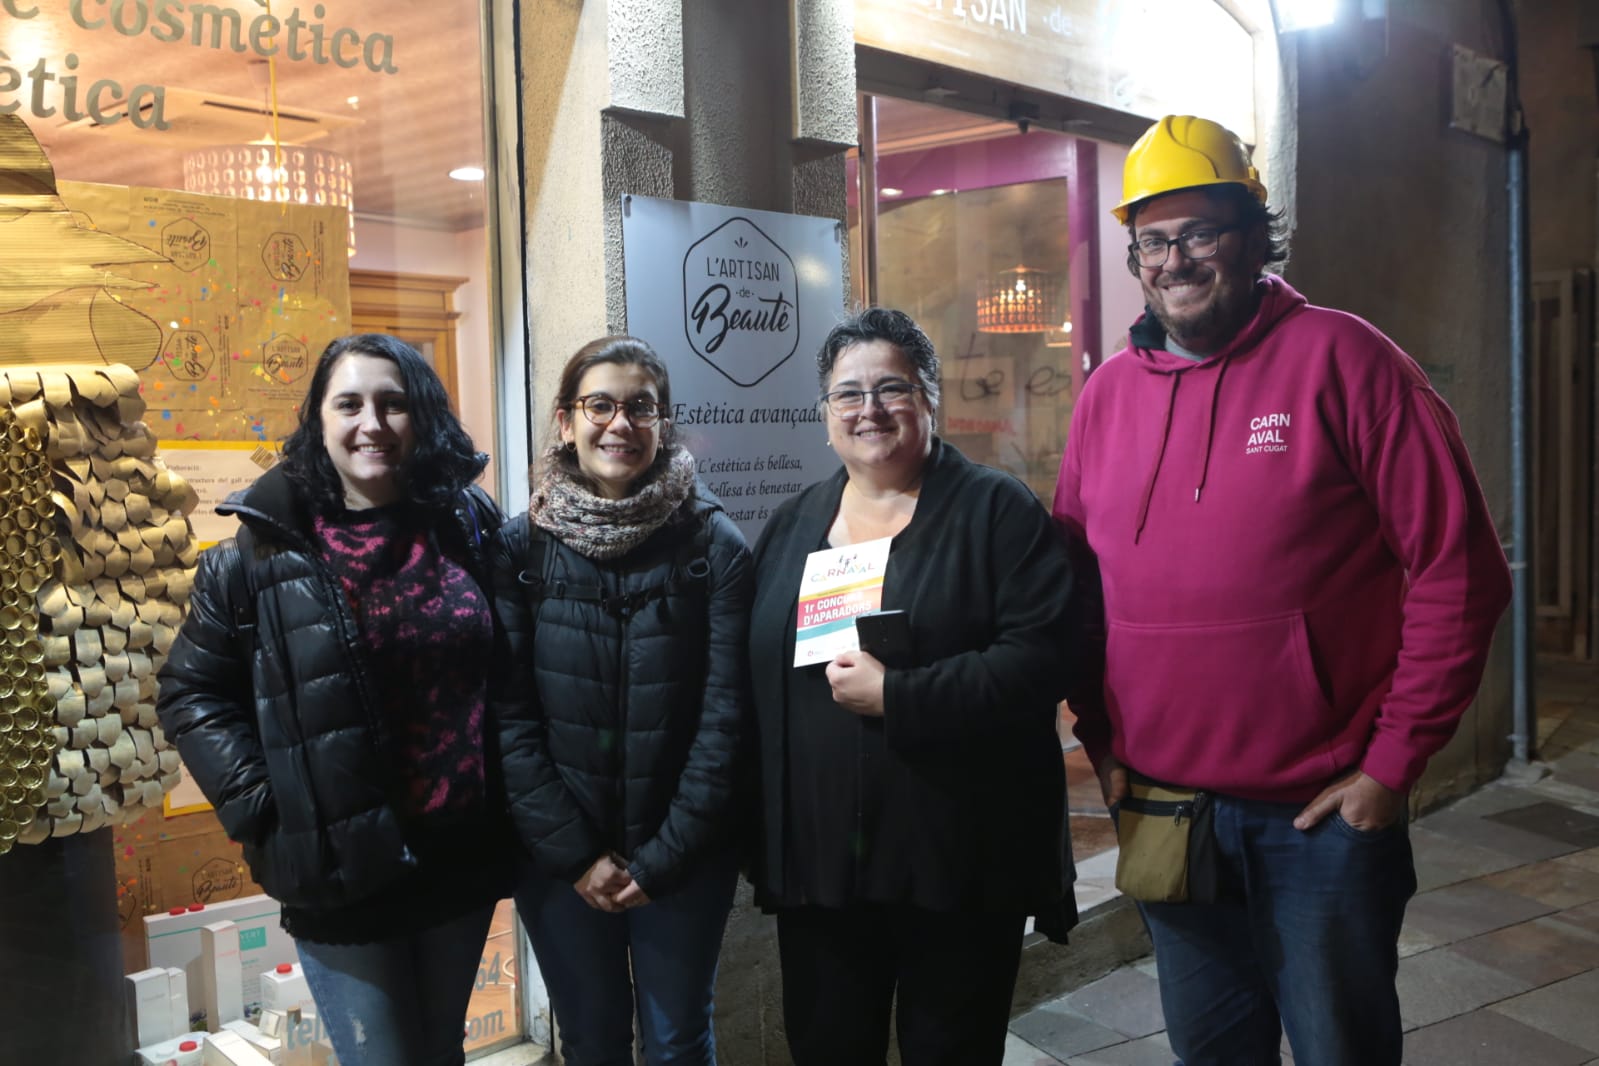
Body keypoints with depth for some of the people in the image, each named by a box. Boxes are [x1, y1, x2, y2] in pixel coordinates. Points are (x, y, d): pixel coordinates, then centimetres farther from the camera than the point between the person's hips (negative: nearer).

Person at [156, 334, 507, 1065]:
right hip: (340, 871, -3)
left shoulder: (469, 530, 0)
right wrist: (259, 809, -10)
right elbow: (192, 694, -2)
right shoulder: (262, 553, -8)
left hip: (463, 859, 4)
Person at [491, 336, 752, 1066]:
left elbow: (724, 713, -9)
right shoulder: (520, 548, -4)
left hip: (684, 858, -1)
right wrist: (575, 853, -11)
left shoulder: (713, 545, -7)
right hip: (558, 861, 1)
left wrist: (662, 857, -11)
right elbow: (508, 715, -7)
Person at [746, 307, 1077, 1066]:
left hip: (960, 862, -4)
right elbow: (759, 680, 13)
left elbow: (1040, 659, -16)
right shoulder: (790, 526, 11)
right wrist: (760, 841, 7)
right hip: (816, 861, 5)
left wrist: (896, 696, -22)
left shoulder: (997, 511, -4)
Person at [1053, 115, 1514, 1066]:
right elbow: (1077, 584, 12)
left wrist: (1393, 765, -12)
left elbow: (1458, 572, -12)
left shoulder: (1341, 360, -10)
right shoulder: (1109, 392, 4)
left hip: (1325, 810, -4)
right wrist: (1102, 740, 6)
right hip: (1161, 809, 4)